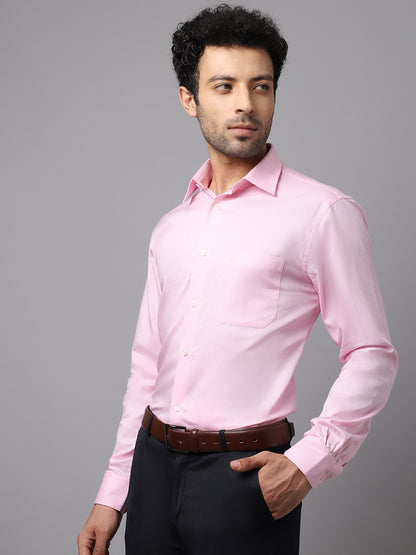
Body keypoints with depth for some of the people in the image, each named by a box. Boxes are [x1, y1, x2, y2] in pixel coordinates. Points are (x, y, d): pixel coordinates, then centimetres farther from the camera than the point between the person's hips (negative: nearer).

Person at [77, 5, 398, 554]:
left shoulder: (323, 213, -6)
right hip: (154, 466, 5)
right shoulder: (171, 229, 12)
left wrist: (308, 463, -15)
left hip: (244, 475, -5)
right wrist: (112, 494, 13)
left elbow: (371, 355, -5)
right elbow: (148, 365, 15)